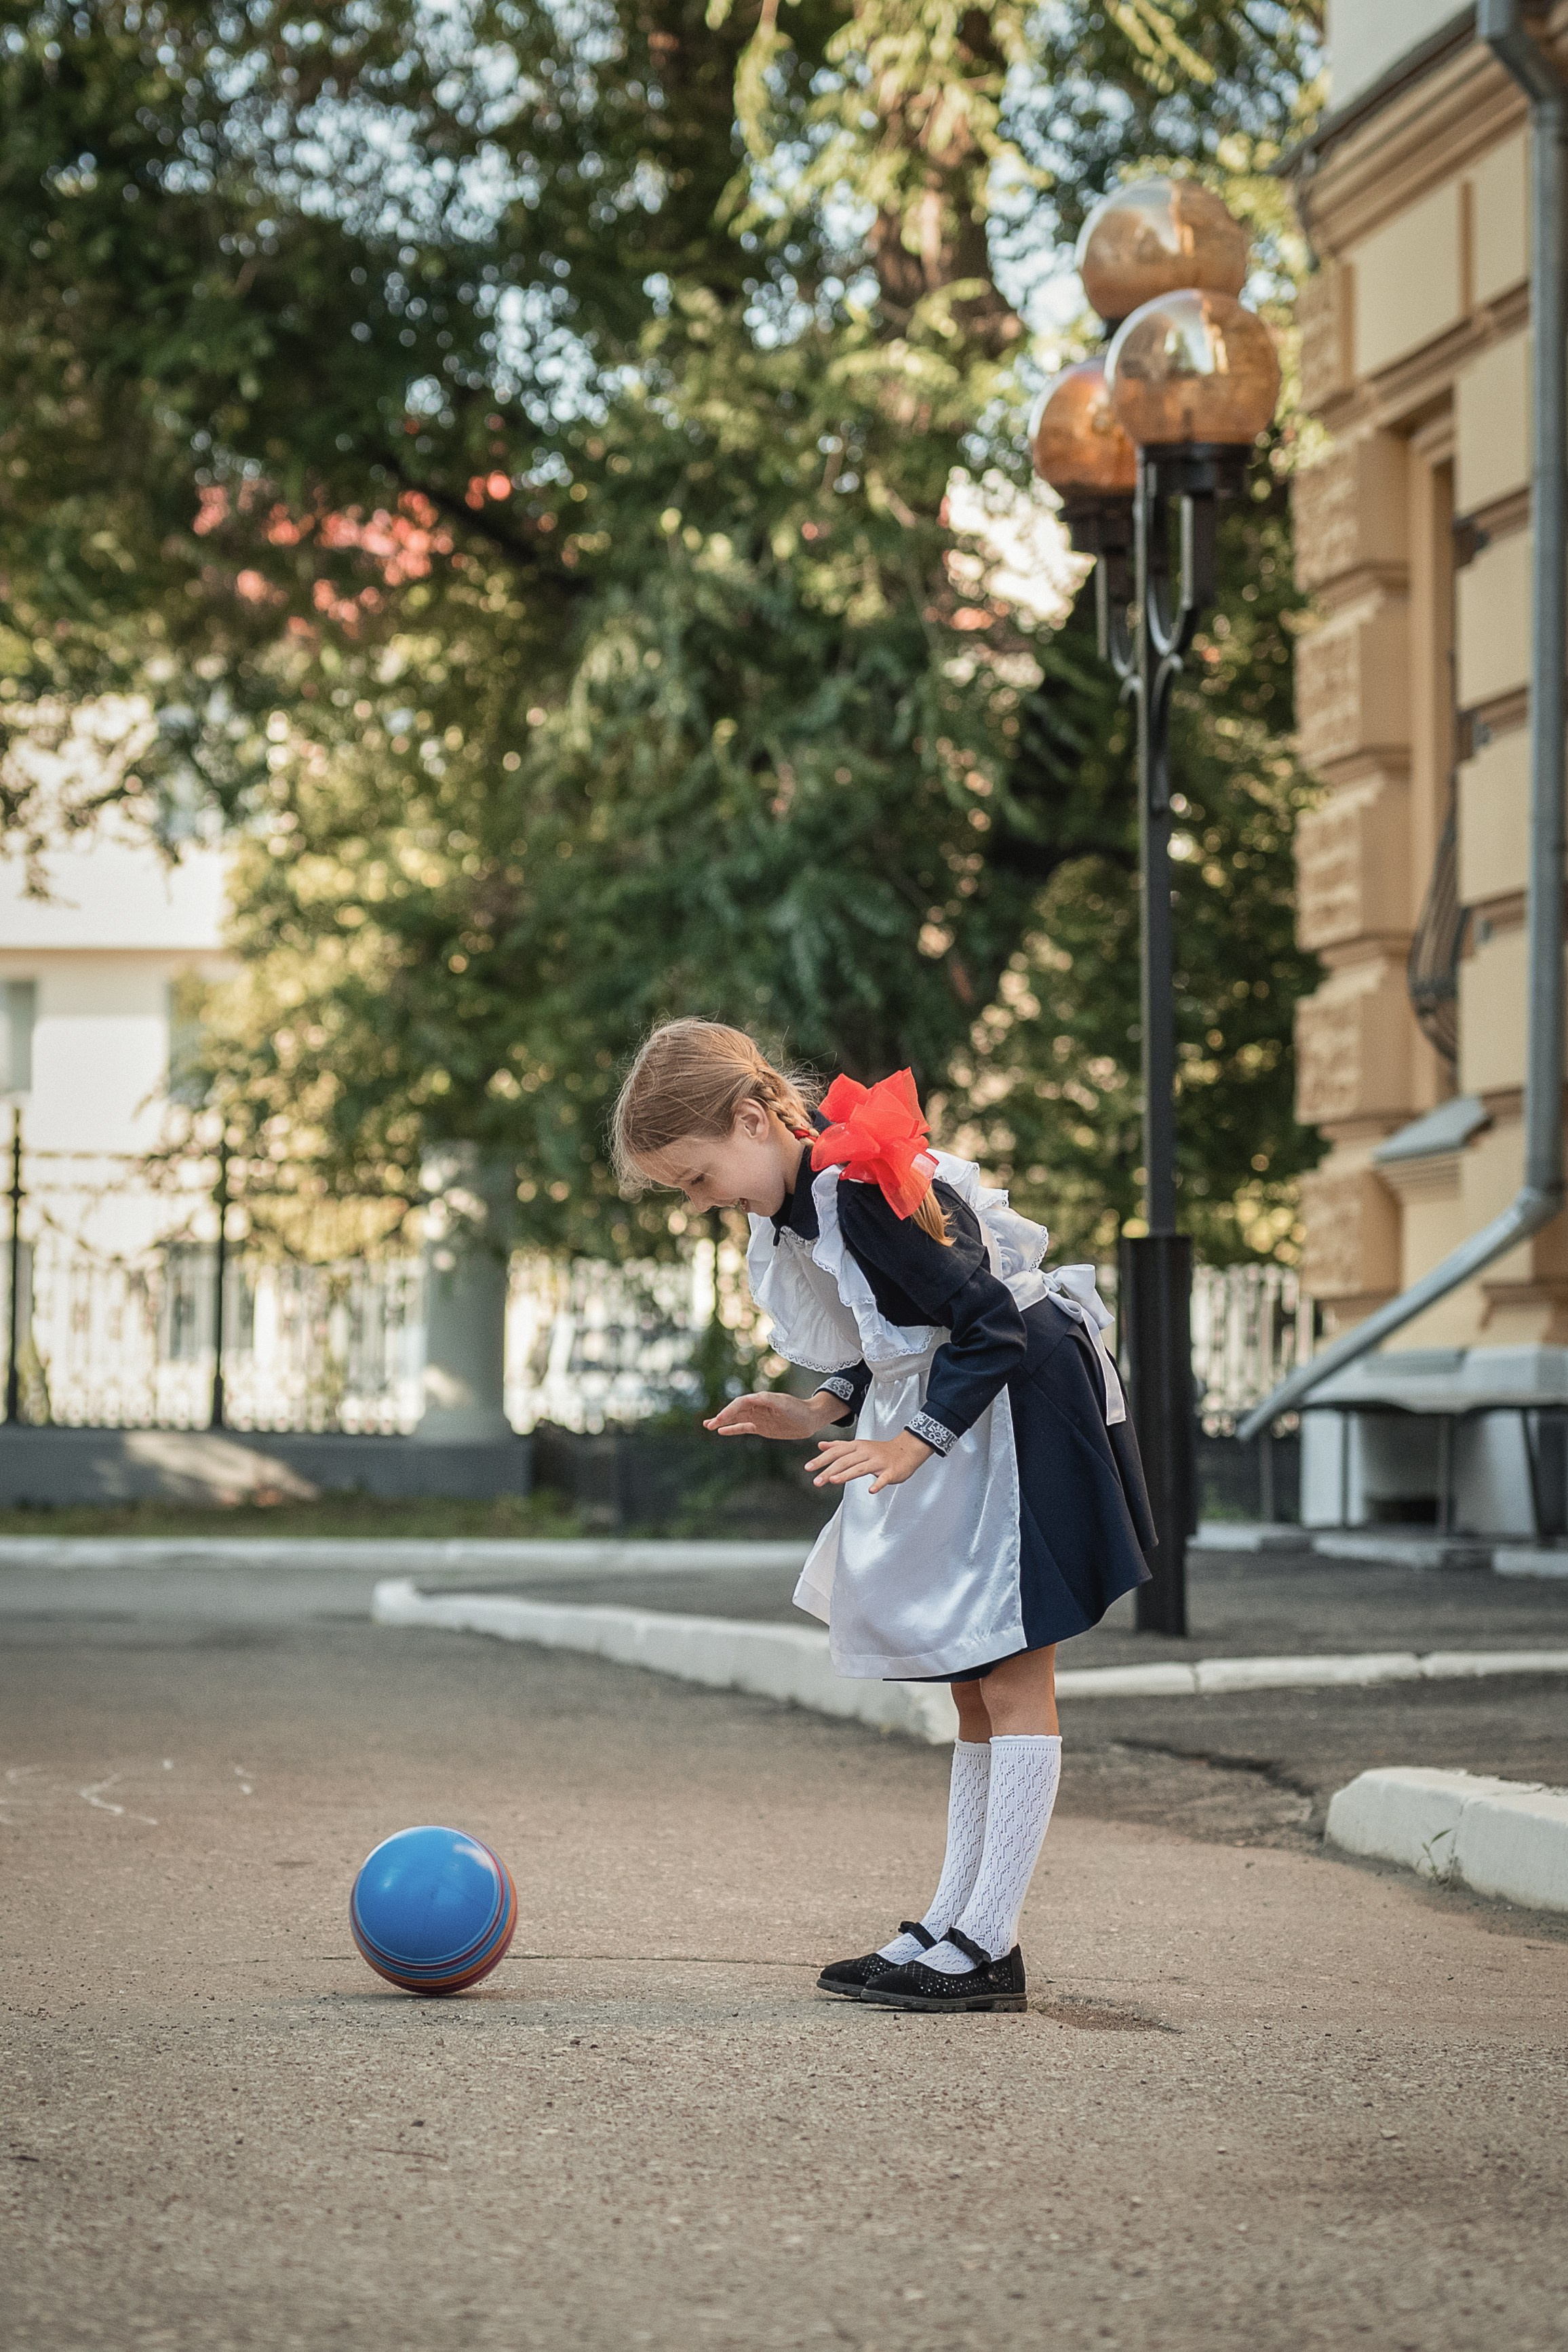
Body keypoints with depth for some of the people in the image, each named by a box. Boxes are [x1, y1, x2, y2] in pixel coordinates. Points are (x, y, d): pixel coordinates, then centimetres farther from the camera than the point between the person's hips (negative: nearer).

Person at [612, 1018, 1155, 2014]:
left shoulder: (862, 1185, -25)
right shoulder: (803, 1194, 6)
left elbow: (990, 1323, -24)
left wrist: (915, 1440, -25)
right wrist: (823, 1411, 4)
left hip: (1024, 1404, -10)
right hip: (958, 1418, 10)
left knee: (1011, 1680, -7)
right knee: (975, 1688, 13)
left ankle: (987, 1946, -6)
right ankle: (953, 1922, 17)